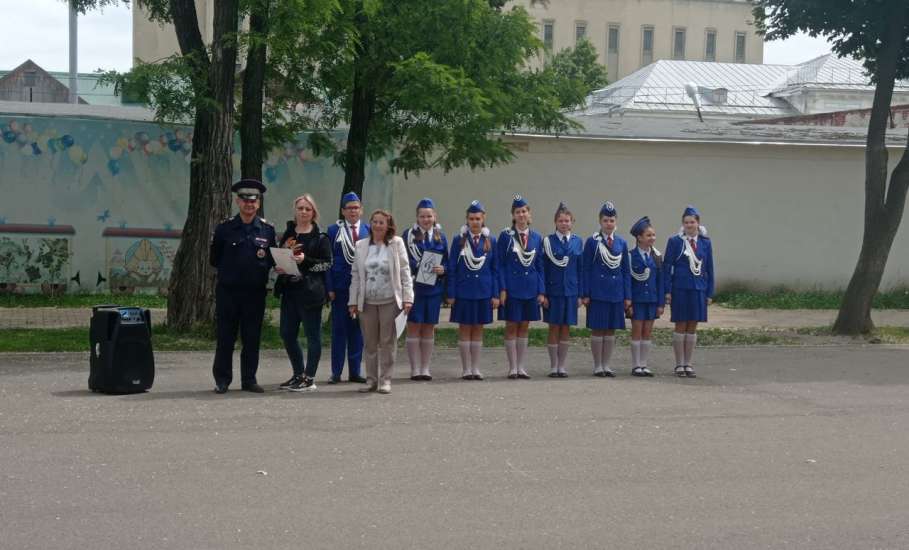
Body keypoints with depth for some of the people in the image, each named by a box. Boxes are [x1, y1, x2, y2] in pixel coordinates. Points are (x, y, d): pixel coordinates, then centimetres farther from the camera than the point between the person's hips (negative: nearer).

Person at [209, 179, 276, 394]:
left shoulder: (267, 229, 7)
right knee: (225, 337, 2)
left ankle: (249, 379, 14)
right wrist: (230, 270, 2)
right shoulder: (225, 228, 3)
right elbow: (214, 259, 8)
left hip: (255, 292, 1)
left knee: (252, 338, 5)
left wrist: (263, 266, -7)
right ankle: (222, 380, 10)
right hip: (228, 291, -1)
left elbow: (273, 259, 11)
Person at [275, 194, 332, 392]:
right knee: (287, 333, 9)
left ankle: (309, 378, 5)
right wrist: (279, 266, -2)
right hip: (289, 290, 6)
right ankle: (298, 374, 23)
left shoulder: (320, 237, -3)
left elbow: (327, 264, -8)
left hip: (310, 291, -6)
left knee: (312, 335, -1)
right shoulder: (287, 234, 14)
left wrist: (305, 261, -19)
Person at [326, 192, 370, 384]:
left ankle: (354, 371, 14)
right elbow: (328, 260, -1)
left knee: (358, 330, 7)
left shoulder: (368, 231, 8)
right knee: (338, 329, 1)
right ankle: (336, 372, 7)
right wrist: (329, 287, -8)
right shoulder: (333, 230, 2)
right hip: (341, 287, -2)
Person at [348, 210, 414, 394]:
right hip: (367, 302, 2)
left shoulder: (396, 244, 1)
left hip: (389, 301, -2)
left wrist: (407, 298, -7)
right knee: (370, 342, 7)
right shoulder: (361, 246, 8)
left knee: (387, 342, 1)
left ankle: (385, 379, 7)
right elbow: (356, 275, 9)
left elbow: (405, 272, 0)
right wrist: (353, 301, 4)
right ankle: (371, 379, 14)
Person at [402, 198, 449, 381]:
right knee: (414, 327, -2)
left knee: (429, 328, 6)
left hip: (434, 288, 3)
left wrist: (443, 269, -9)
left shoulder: (440, 236, 10)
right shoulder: (409, 235, 0)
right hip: (414, 287, -3)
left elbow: (446, 261, 12)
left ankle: (425, 368, 12)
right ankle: (415, 369, 3)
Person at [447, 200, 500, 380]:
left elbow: (495, 269, 5)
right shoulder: (459, 240, -2)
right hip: (463, 291, -2)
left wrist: (495, 294, 0)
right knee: (464, 329, 3)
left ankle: (475, 368, 13)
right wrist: (451, 294, -5)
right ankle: (466, 369, 8)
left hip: (483, 291, 2)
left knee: (478, 329, 7)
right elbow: (452, 268, -1)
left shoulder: (490, 240, 3)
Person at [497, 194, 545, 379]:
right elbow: (500, 264, -4)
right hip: (511, 288, -3)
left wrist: (541, 291, 3)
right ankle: (512, 368, 6)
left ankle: (521, 367, 13)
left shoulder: (537, 237, 6)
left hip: (530, 289, 3)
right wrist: (502, 289, -11)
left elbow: (540, 266, 8)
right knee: (511, 327, 0)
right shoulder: (506, 235, -3)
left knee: (524, 327, 8)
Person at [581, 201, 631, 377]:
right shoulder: (592, 242, -2)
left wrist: (627, 296, 5)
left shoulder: (621, 243, 8)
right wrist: (585, 294, -7)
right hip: (597, 292, -3)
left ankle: (606, 365, 13)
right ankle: (597, 366, 7)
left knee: (611, 330, 6)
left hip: (616, 292, 3)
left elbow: (626, 271, 10)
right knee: (597, 329, 0)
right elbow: (586, 269, -2)